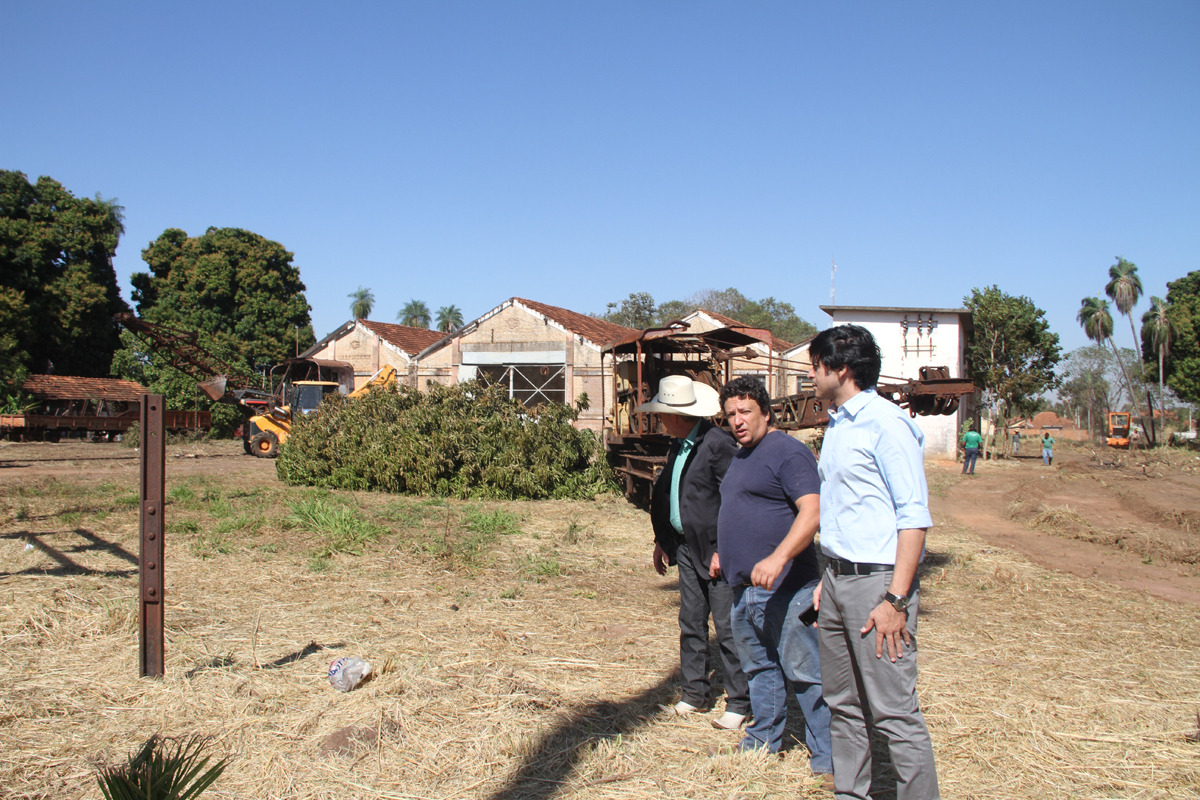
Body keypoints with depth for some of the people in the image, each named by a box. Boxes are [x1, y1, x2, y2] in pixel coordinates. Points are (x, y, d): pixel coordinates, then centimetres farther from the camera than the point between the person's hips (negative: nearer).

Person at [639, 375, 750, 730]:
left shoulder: (717, 443, -16)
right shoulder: (678, 446, 12)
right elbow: (666, 495, 19)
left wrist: (722, 549, -19)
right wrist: (662, 541, 18)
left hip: (716, 552, -8)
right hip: (687, 548, 9)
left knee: (727, 627, -1)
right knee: (691, 624, 13)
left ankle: (739, 702, 9)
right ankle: (695, 693, 24)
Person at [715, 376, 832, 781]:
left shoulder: (788, 452, -12)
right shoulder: (741, 456, 17)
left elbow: (812, 512, -24)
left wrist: (777, 558, -34)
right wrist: (725, 552, 28)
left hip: (784, 589, -9)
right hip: (743, 588, 9)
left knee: (804, 672, -3)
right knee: (759, 668, 18)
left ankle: (827, 758, 7)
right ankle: (764, 741, 31)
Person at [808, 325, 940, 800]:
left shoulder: (885, 423, -13)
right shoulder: (836, 425, 15)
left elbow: (914, 517, -16)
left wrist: (895, 600, -20)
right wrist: (826, 581, 17)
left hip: (877, 582, -9)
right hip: (838, 581, 9)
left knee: (893, 711, -4)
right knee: (843, 705, 16)